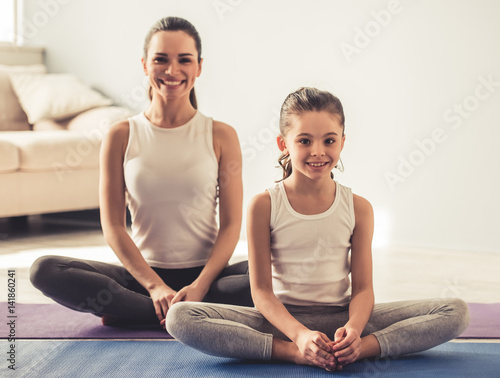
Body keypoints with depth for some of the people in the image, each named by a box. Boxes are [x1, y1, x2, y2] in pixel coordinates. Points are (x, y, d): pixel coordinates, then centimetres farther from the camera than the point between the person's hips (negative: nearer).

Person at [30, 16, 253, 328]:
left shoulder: (221, 135, 2)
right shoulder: (121, 136, 3)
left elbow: (231, 225, -2)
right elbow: (113, 226, -1)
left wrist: (199, 287, -18)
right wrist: (155, 286, -14)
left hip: (205, 274, 0)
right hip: (143, 275, 1)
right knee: (44, 270, -22)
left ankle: (133, 312, -22)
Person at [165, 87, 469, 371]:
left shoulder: (358, 208, 1)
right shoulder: (264, 206, -4)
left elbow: (362, 288, -2)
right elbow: (262, 290, -8)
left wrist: (353, 328, -26)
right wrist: (299, 334, -27)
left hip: (340, 318, 2)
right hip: (282, 319, -1)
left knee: (456, 313, -17)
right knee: (180, 318, -27)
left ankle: (358, 350, -31)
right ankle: (297, 353, -32)